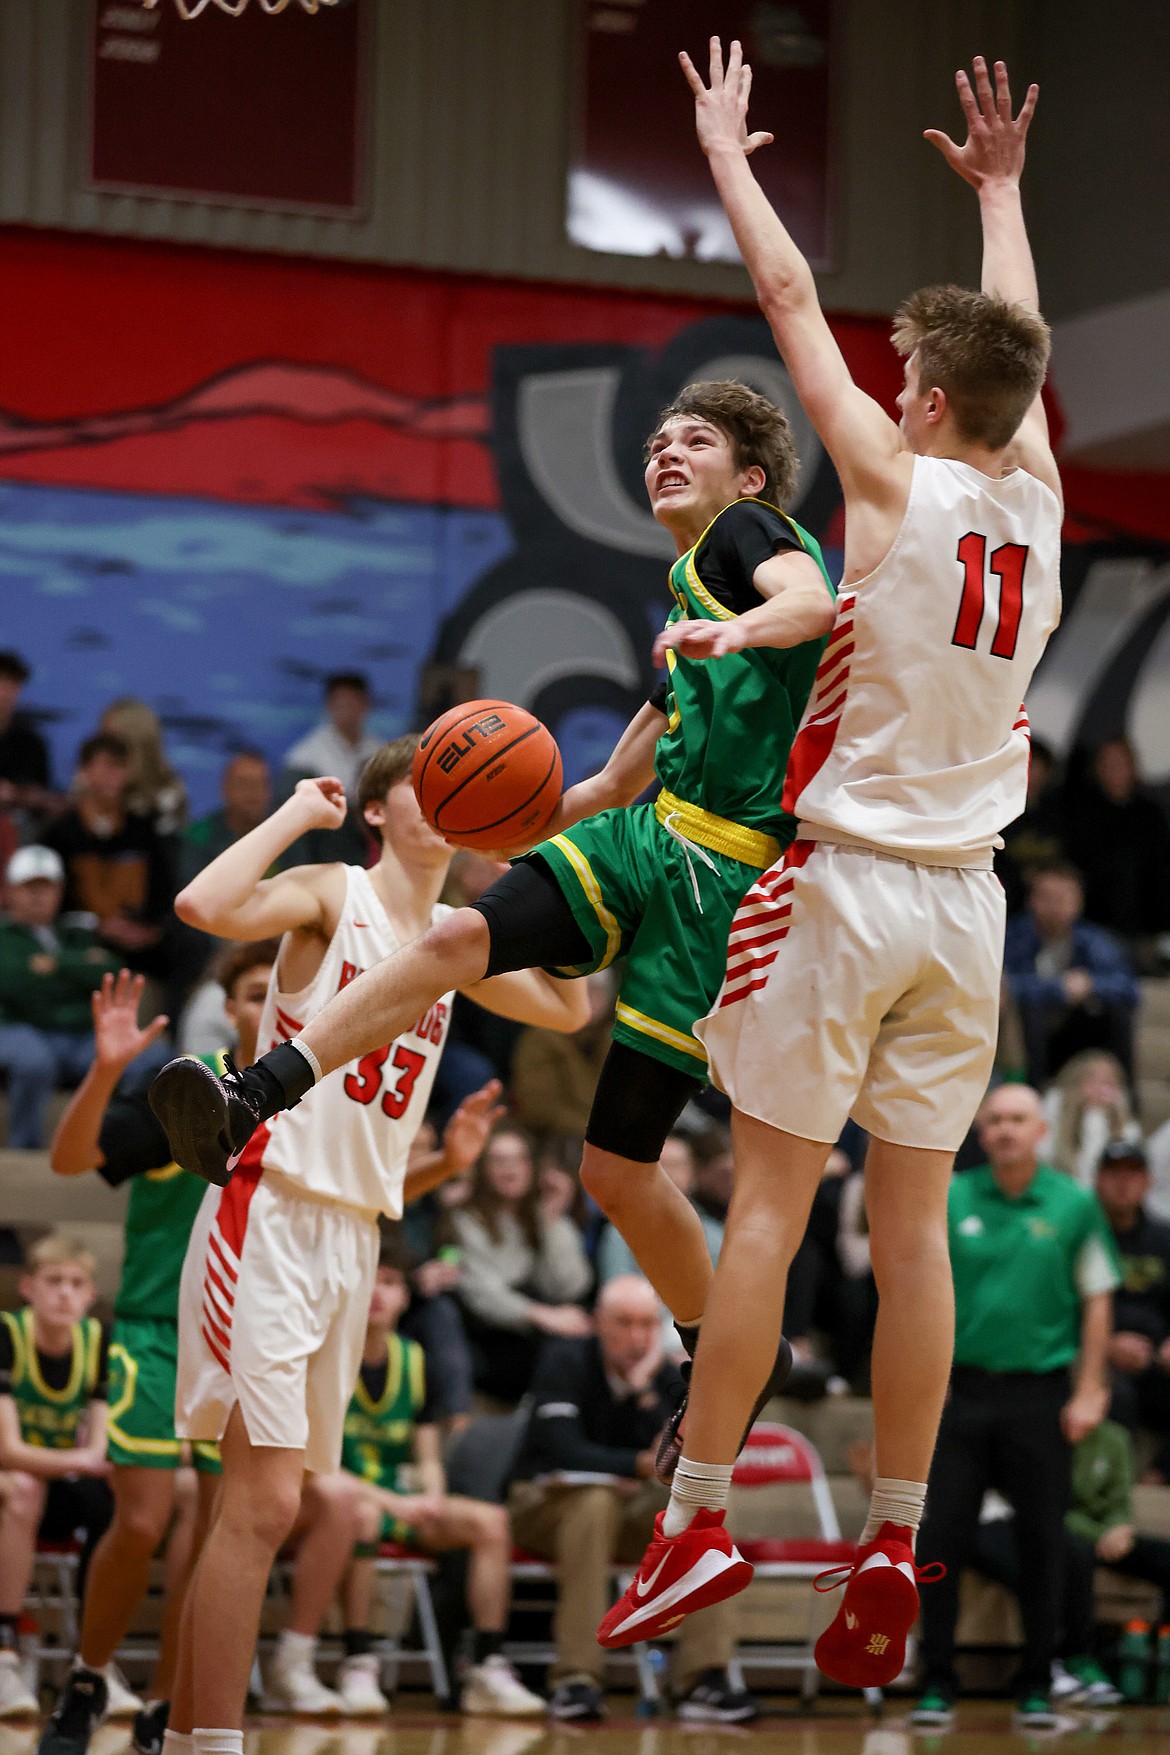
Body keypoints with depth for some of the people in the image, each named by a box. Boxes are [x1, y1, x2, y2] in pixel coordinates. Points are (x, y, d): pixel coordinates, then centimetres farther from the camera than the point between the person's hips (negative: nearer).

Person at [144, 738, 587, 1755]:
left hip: (357, 1233, 8)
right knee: (263, 1501, -16)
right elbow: (205, 907, -23)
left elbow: (569, 1010, 22)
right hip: (269, 1212, -8)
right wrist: (296, 814, -12)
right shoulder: (332, 896, -5)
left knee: (261, 1503, 9)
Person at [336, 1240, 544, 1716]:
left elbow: (428, 1459, 11)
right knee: (363, 1515, -40)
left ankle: (488, 1669, -17)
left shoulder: (412, 1360, 8)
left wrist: (432, 1500, -13)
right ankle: (358, 1666, -36)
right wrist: (395, 1503, -25)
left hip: (399, 1501, 6)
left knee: (490, 1520, -16)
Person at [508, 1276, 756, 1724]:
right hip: (544, 1503, -4)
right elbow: (563, 1451, -24)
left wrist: (644, 1392, -23)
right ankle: (576, 1680, -42)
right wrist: (642, 1465, -32)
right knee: (596, 1500, -38)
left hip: (626, 1511, 5)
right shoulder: (566, 1359, -12)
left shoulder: (664, 1375, 0)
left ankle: (704, 1678, -31)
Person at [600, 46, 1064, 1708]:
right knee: (914, 1222, 5)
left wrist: (727, 151, 11)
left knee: (769, 1199, -2)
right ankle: (894, 1548, 4)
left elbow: (792, 295, -2)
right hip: (965, 900, 5)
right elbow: (1020, 348, 22)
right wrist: (1001, 190, 35)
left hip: (847, 877, -5)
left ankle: (700, 1512, -2)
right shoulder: (1040, 503, 3)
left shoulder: (895, 481, -10)